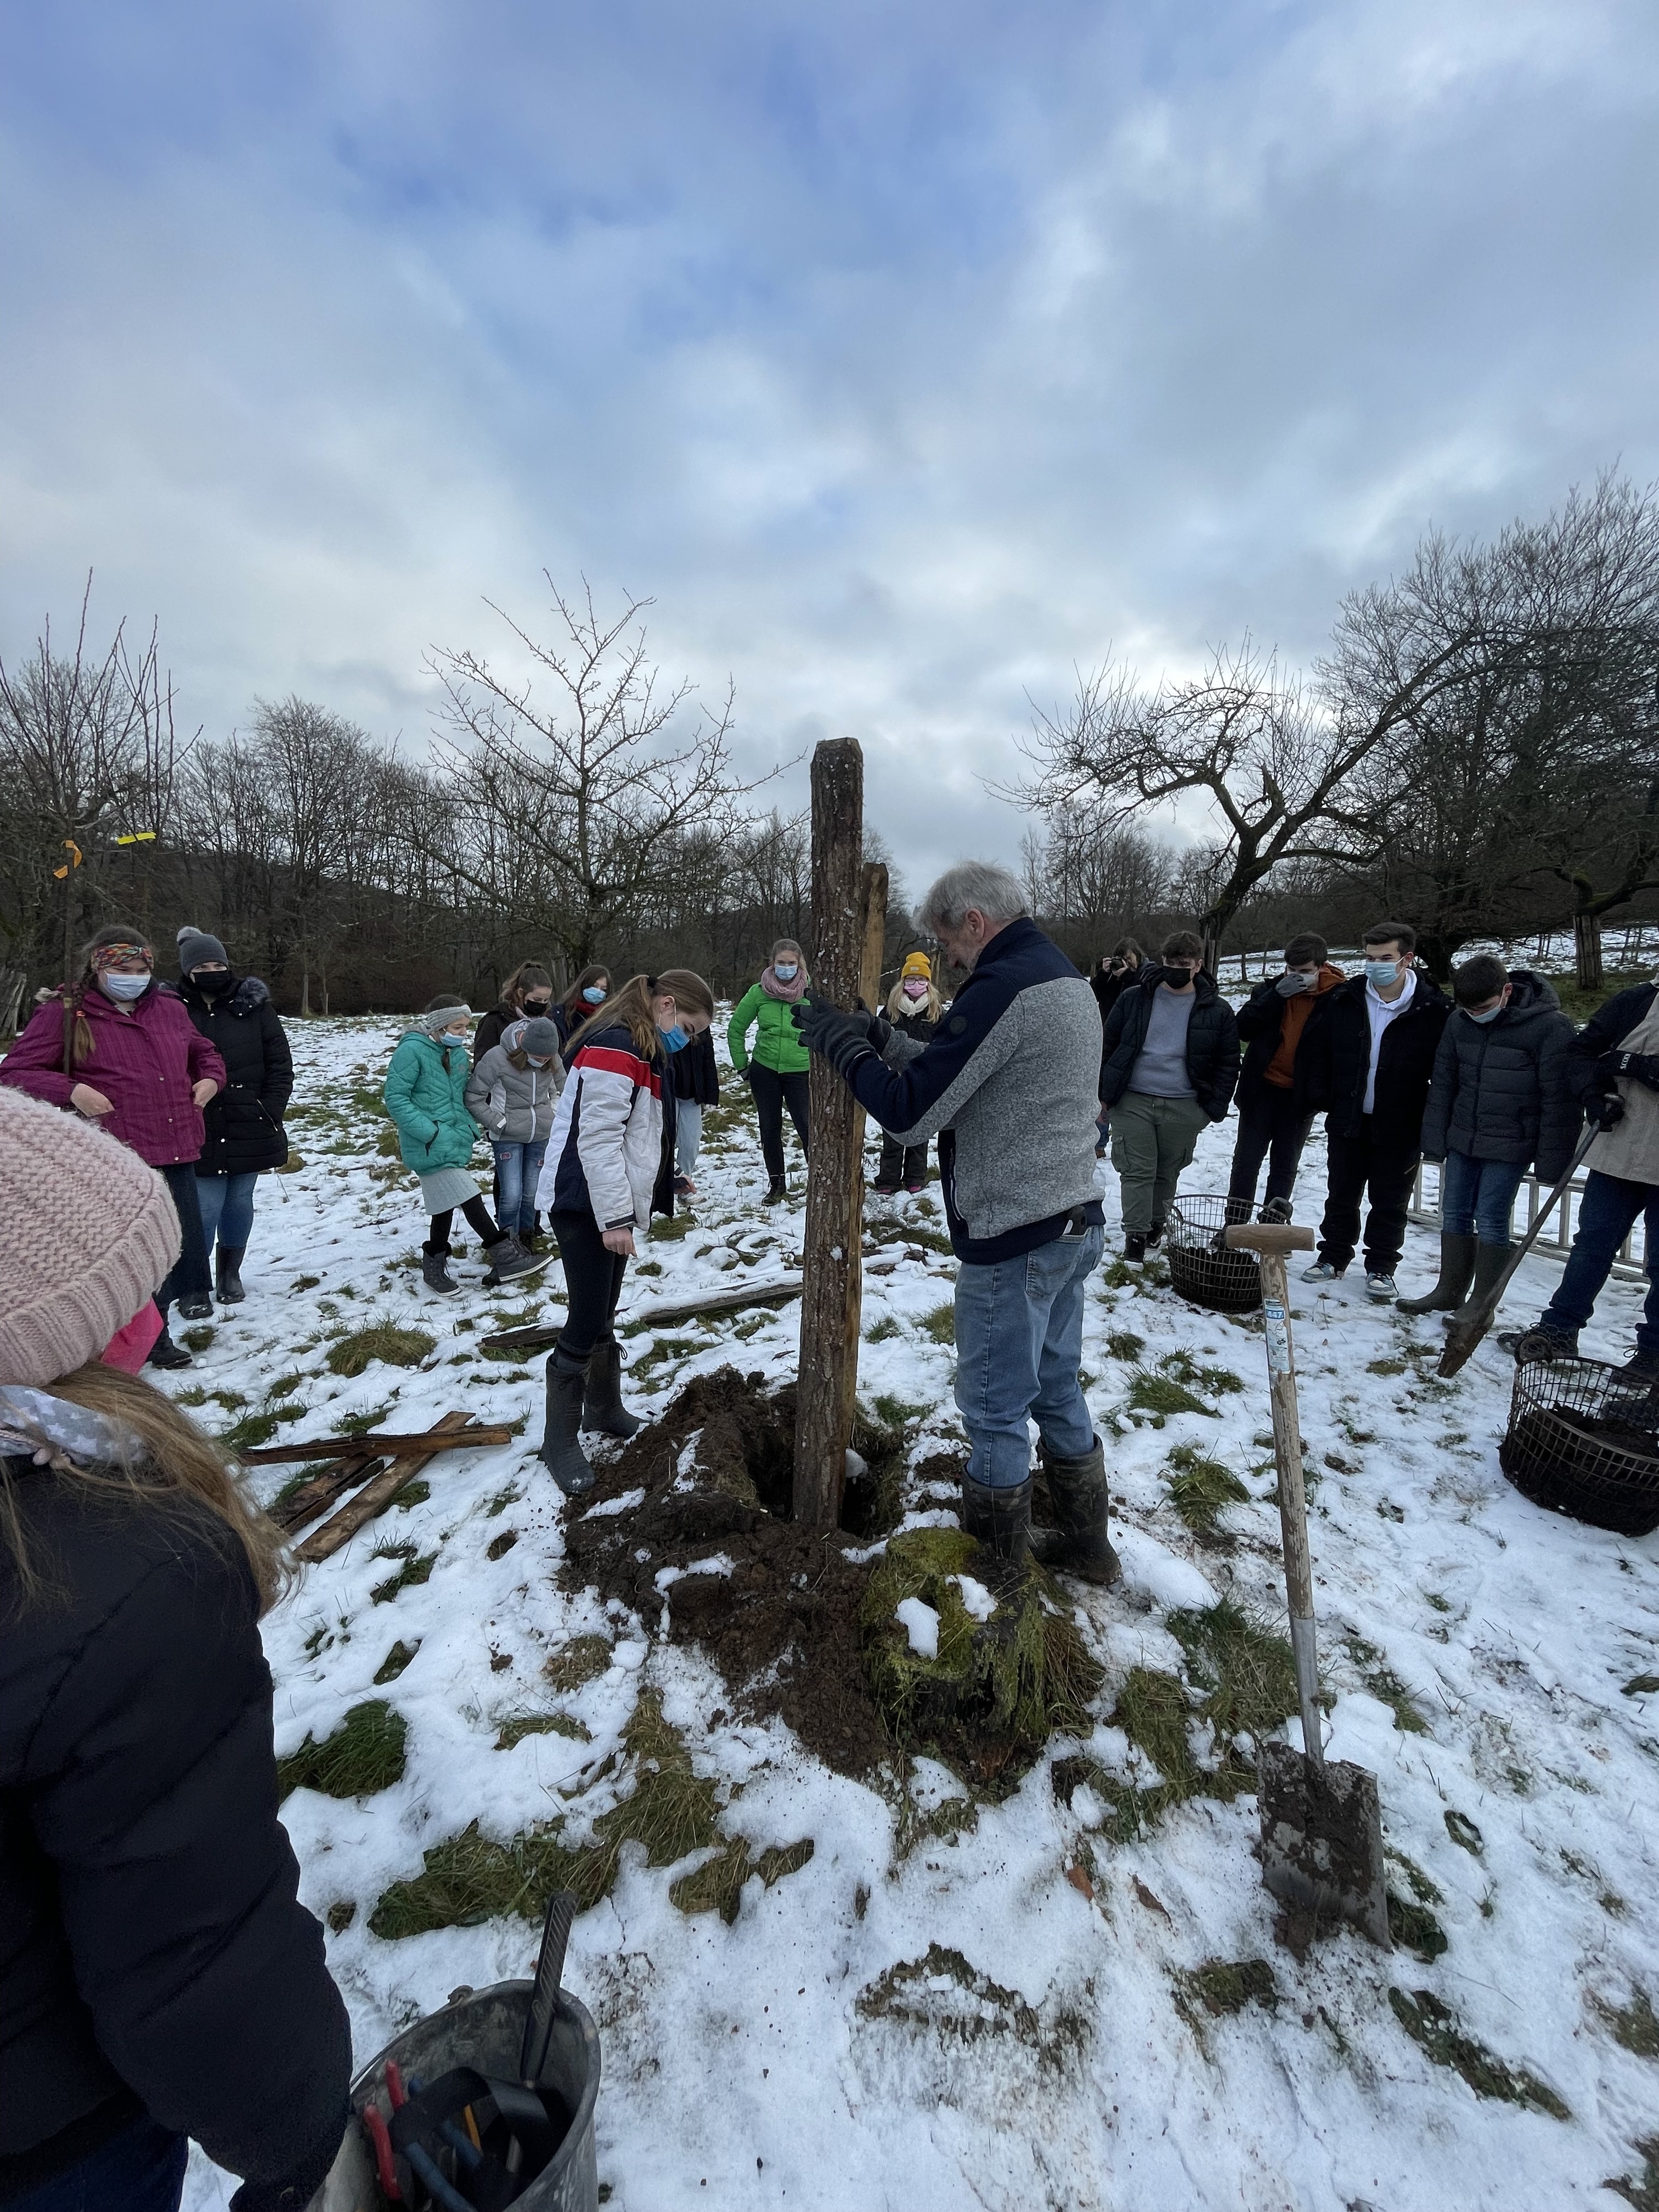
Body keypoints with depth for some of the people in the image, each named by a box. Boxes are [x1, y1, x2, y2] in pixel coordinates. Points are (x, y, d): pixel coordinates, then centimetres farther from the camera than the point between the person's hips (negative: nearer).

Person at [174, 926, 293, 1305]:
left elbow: (280, 1062, 1)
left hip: (249, 1129, 2)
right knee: (207, 1206, -3)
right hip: (200, 1132, -1)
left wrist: (270, 1111, -5)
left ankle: (230, 1274, 30)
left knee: (240, 1202, 12)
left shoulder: (254, 1005, 0)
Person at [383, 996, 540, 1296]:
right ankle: (504, 1255, -1)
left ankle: (434, 1266, 28)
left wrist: (468, 1130, 7)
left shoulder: (458, 1052, 8)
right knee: (468, 1197, -9)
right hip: (430, 1147, -8)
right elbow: (394, 1097, -16)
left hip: (454, 1143, 8)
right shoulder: (412, 1051, -15)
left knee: (445, 1203, 14)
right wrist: (430, 1131, -20)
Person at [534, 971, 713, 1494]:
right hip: (585, 1207, -10)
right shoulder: (614, 1047, -18)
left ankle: (604, 1409, 35)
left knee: (602, 1317, 20)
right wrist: (616, 1217, -22)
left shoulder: (639, 1049, 15)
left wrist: (628, 1209, 21)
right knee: (586, 1324, -3)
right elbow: (597, 1138, -23)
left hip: (611, 1207, 10)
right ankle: (560, 1442, 10)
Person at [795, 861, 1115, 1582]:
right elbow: (957, 1077, 15)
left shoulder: (1001, 988, -20)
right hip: (1073, 1224, 10)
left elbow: (910, 1112, -20)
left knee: (995, 1409, 8)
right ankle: (1084, 1544, 38)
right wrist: (878, 1036, 10)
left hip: (1011, 1242, -10)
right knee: (1058, 1393, 22)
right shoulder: (1067, 979, 12)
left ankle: (996, 1563, 28)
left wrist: (838, 1041, -7)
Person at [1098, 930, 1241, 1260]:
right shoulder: (1134, 999, 1)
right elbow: (1108, 1045, 6)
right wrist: (1105, 1092, 2)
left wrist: (1214, 1108, -1)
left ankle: (1155, 1226, 34)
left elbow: (1228, 1064, 6)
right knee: (1137, 1172, -1)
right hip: (1133, 1102, -1)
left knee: (1168, 1174, 14)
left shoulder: (1217, 1011, 2)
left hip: (1184, 1109, 1)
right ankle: (1135, 1237, 7)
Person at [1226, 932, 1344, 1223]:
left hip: (1301, 1093, -1)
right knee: (1247, 1157, 5)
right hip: (1262, 1087, 1)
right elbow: (1242, 1028, -12)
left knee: (1285, 1164, 11)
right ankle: (1234, 1226, 14)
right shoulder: (1271, 988, -2)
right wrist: (1277, 995, -20)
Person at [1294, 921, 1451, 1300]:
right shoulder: (1342, 1000, -4)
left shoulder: (1434, 1010, -12)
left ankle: (1381, 1268, 26)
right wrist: (1319, 1097, 1)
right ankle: (1334, 1257, 31)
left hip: (1400, 1128, -2)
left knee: (1390, 1204, 11)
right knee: (1341, 1196, 15)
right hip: (1347, 1121, 3)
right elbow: (1313, 1050, 6)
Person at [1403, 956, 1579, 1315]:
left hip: (1509, 1147, -5)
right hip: (1462, 1140, 5)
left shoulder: (1550, 1026, -15)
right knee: (1455, 1215, 11)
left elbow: (1559, 1098, -13)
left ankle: (1482, 1305, 12)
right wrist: (1435, 1141, 6)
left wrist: (1552, 1162, -13)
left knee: (1490, 1221, -2)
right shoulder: (1459, 1023, -1)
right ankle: (1449, 1292, 25)